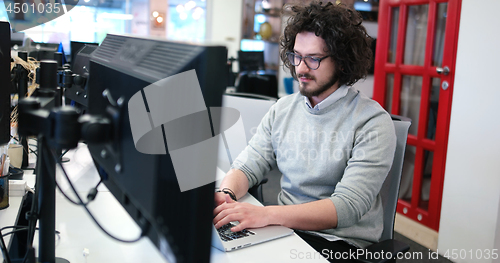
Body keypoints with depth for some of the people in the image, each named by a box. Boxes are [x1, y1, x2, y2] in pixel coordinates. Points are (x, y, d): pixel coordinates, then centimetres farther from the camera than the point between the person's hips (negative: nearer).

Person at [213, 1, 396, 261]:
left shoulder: (373, 122, -12)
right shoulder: (283, 108, 7)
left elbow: (349, 206, -22)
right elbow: (248, 165, 4)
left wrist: (267, 214, -33)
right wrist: (226, 194, -20)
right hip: (285, 228, 5)